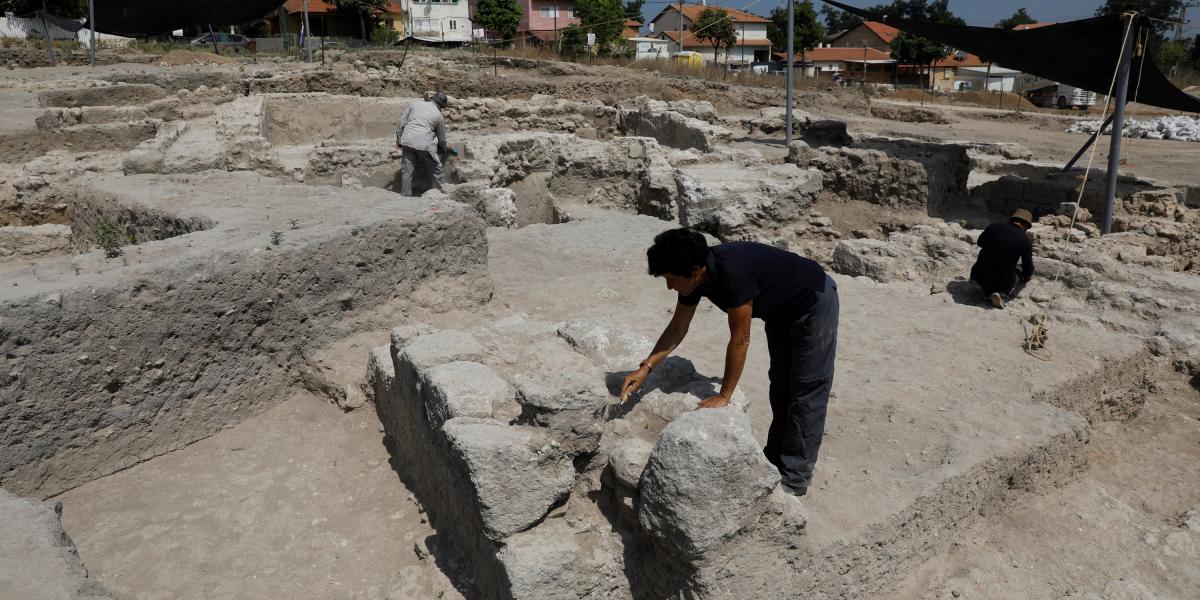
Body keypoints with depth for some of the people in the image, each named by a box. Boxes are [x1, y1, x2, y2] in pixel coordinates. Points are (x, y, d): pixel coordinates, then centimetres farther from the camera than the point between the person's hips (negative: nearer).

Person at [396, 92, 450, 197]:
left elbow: (402, 122, 12)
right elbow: (441, 138, 17)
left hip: (407, 141, 3)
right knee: (436, 169, 13)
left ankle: (405, 195, 9)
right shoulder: (438, 115, 8)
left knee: (407, 170, 8)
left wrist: (398, 139, 19)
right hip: (424, 144, -3)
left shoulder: (415, 104, 15)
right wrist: (444, 149, 36)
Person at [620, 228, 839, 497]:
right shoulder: (695, 273, -15)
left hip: (814, 303, -8)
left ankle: (794, 479, 6)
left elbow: (740, 340, -32)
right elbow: (677, 327, -3)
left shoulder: (732, 271, -39)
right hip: (782, 311, 9)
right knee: (780, 387, 16)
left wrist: (723, 396, -24)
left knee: (806, 392, -3)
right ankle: (774, 462, 29)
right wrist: (645, 369, -8)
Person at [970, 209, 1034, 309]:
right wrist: (1027, 277, 30)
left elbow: (980, 243, 18)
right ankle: (1002, 296, -1)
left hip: (980, 278, 3)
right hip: (1004, 282, -3)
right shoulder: (1025, 241, -6)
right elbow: (1028, 268, 6)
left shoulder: (993, 227, -3)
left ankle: (988, 292, 24)